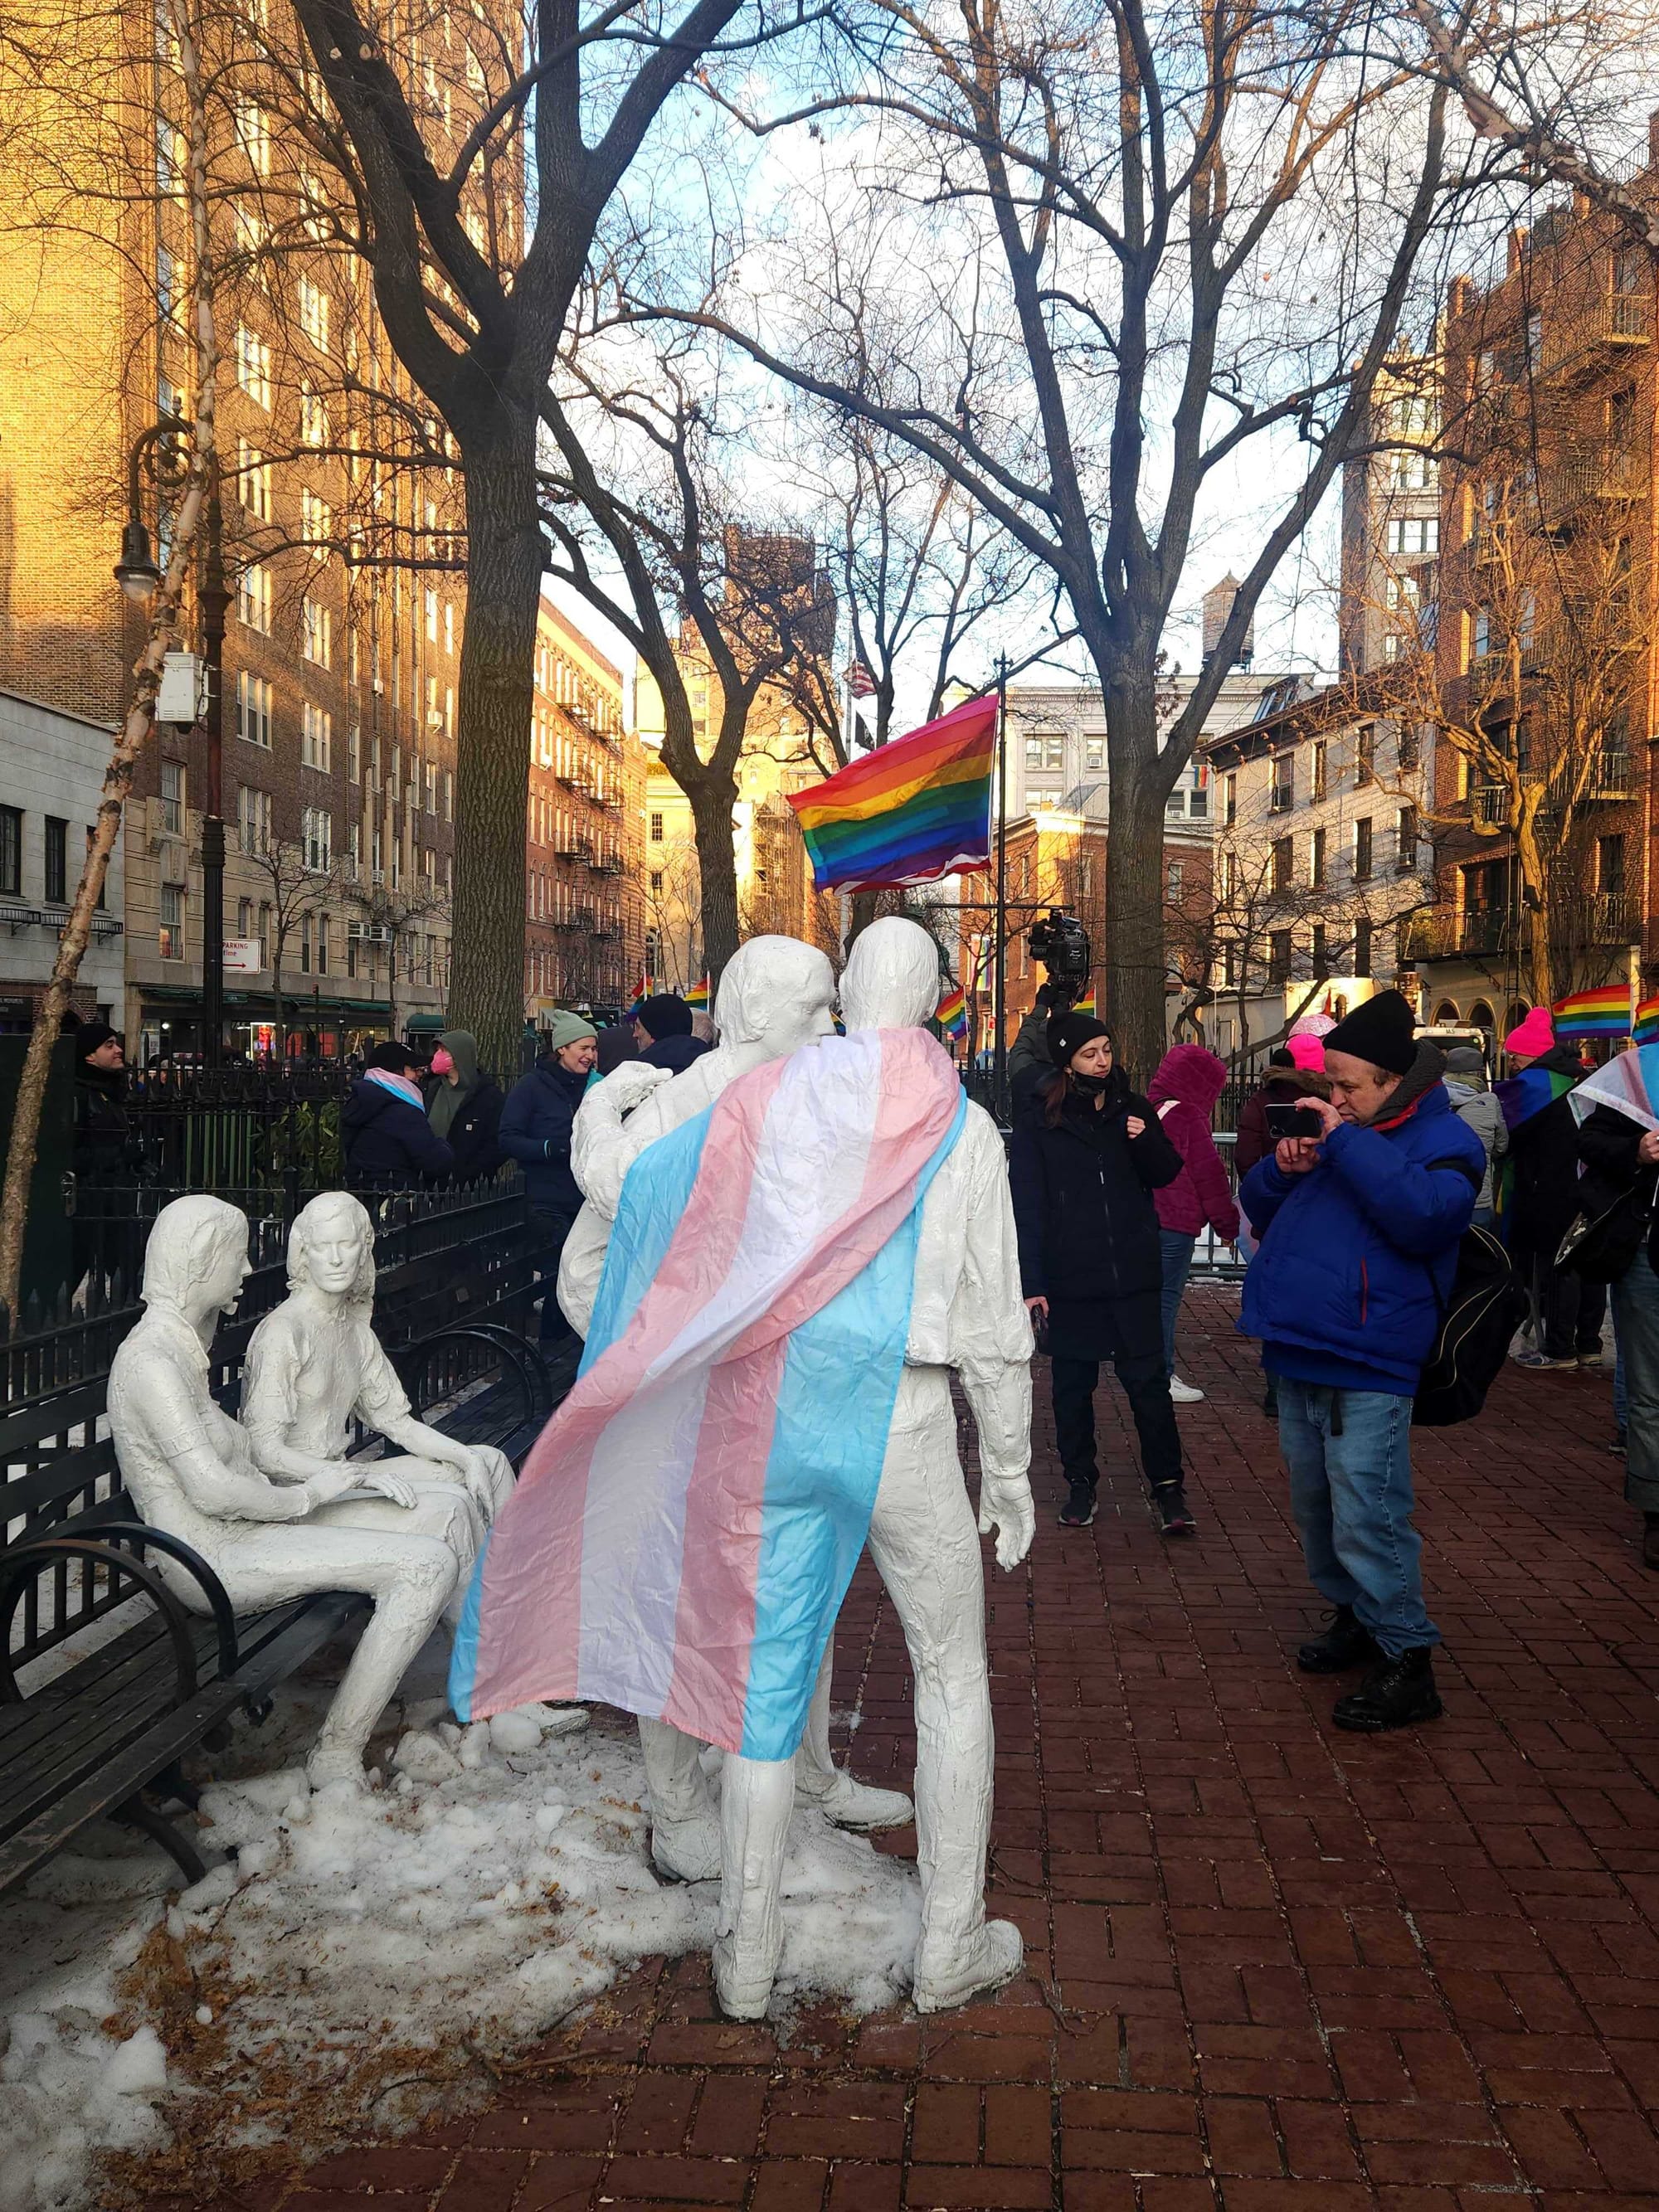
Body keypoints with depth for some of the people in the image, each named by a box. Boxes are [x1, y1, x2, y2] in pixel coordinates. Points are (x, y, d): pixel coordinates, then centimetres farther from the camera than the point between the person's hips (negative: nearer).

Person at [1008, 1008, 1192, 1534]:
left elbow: (1167, 1174, 12)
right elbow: (1027, 1204, -6)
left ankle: (1167, 1485, 12)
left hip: (1133, 1274, 1)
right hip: (1070, 1278, -1)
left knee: (1148, 1381, 2)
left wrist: (1147, 1140, -10)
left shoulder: (1131, 1107, 5)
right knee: (1073, 1386, 10)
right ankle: (1079, 1482, 24)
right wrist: (1032, 1282, -12)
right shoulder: (1039, 1119, -4)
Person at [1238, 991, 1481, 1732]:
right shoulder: (1337, 1130, 16)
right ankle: (1355, 1619, 34)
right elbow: (1257, 1208, 20)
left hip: (1365, 1368, -8)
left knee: (1366, 1516, -10)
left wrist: (1347, 1142, -23)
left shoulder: (1443, 1140, -6)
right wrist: (1282, 1169, -2)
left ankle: (1406, 1660, 2)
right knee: (1315, 1504, 18)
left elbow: (1424, 1213, -27)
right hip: (1299, 1355, 8)